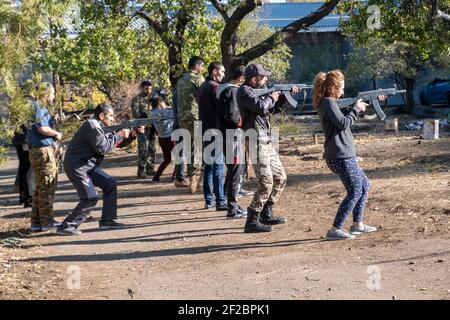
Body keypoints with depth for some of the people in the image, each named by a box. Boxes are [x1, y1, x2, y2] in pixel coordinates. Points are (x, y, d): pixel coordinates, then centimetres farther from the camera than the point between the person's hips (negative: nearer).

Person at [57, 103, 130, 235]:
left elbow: (109, 141, 16)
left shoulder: (99, 126, 15)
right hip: (76, 166, -10)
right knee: (90, 198, -15)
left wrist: (124, 134, 7)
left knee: (110, 184, 8)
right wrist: (119, 136, -11)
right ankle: (66, 227, -10)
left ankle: (107, 221, 14)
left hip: (88, 165, 10)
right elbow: (102, 148, -19)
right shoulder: (92, 125, -16)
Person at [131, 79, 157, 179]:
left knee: (152, 149, 9)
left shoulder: (151, 98, 17)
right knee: (143, 149, -11)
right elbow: (135, 114, -11)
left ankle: (150, 169, 18)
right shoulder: (136, 99, -2)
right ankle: (141, 171, -10)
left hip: (151, 127, 6)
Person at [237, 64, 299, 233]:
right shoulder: (244, 91, -11)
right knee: (266, 183, -14)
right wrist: (271, 97, -7)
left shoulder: (256, 91, 17)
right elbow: (262, 107, -26)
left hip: (266, 142, 10)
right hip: (256, 142, -10)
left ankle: (266, 214, 22)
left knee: (280, 178, 14)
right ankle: (252, 222, -9)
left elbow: (273, 108, 27)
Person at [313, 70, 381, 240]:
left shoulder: (328, 102, 16)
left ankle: (358, 224, 24)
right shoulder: (329, 102, -14)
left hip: (344, 155, 10)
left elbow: (345, 118, 25)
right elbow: (343, 123, -21)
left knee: (364, 184, 20)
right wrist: (356, 109, -6)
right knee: (355, 192, -8)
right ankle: (335, 230, -9)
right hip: (340, 156, -10)